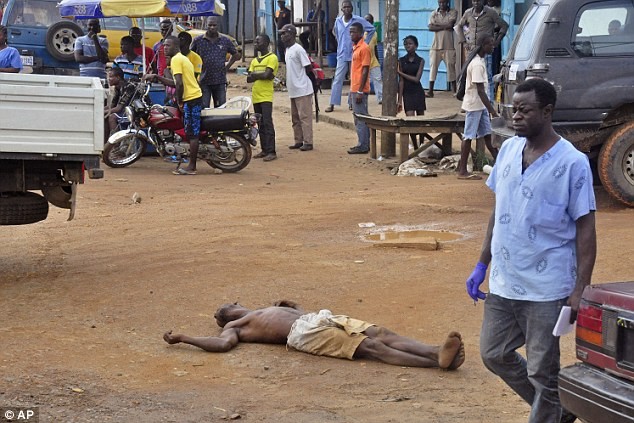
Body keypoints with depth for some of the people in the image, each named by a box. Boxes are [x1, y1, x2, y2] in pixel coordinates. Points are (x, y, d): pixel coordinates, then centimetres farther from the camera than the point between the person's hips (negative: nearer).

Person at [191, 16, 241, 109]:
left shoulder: (225, 41, 7)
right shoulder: (198, 40, 2)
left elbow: (236, 55, 20)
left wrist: (228, 66, 9)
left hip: (220, 81, 1)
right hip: (203, 81, -1)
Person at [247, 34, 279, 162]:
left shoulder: (272, 58, -4)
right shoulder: (254, 61, 18)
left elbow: (266, 74, -16)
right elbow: (249, 78, 7)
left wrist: (255, 75, -1)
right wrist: (261, 75, -8)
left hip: (266, 97, -7)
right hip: (255, 97, 7)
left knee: (267, 124, -11)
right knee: (261, 125, 10)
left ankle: (271, 152, -12)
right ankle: (264, 150, 15)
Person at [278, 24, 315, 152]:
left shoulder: (298, 49, -15)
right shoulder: (288, 50, 15)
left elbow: (308, 68, -15)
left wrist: (300, 77, -3)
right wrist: (288, 80, 12)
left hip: (302, 90, -10)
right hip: (293, 90, 10)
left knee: (304, 117, -6)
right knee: (295, 117, 13)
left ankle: (308, 142, -4)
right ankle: (298, 141, 20)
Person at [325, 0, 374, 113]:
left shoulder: (358, 20, -6)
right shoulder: (338, 21, 4)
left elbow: (371, 29, 1)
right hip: (342, 55, 2)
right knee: (337, 79, -4)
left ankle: (351, 102, 14)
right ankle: (332, 104, -5)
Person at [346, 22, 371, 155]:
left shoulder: (364, 48, -12)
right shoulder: (355, 47, 15)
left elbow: (365, 70, -16)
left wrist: (360, 91, -20)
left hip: (360, 90, -9)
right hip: (354, 89, 9)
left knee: (360, 118, -7)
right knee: (359, 118, 12)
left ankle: (362, 146, -4)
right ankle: (364, 144, 17)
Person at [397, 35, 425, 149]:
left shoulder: (420, 61, 1)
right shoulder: (401, 61, 2)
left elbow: (416, 79, -9)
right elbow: (401, 81, -1)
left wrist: (400, 72, -9)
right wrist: (399, 100, -5)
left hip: (418, 92, 0)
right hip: (407, 93, 0)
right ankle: (415, 148, -7)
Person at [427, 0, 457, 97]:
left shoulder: (453, 12, 3)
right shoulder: (434, 14, 8)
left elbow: (450, 25, -12)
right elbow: (430, 27, -6)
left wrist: (437, 25, -5)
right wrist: (444, 27, -12)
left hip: (449, 46, -2)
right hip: (436, 45, 2)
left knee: (451, 67, 0)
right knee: (433, 67, -1)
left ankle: (455, 91, 6)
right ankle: (430, 91, 2)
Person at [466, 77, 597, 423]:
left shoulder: (572, 163, -13)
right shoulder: (508, 150, 5)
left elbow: (585, 230, -11)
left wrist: (580, 290, -14)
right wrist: (482, 265, 13)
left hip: (546, 289, -7)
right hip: (503, 283, 7)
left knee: (541, 372, 3)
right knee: (494, 355, 15)